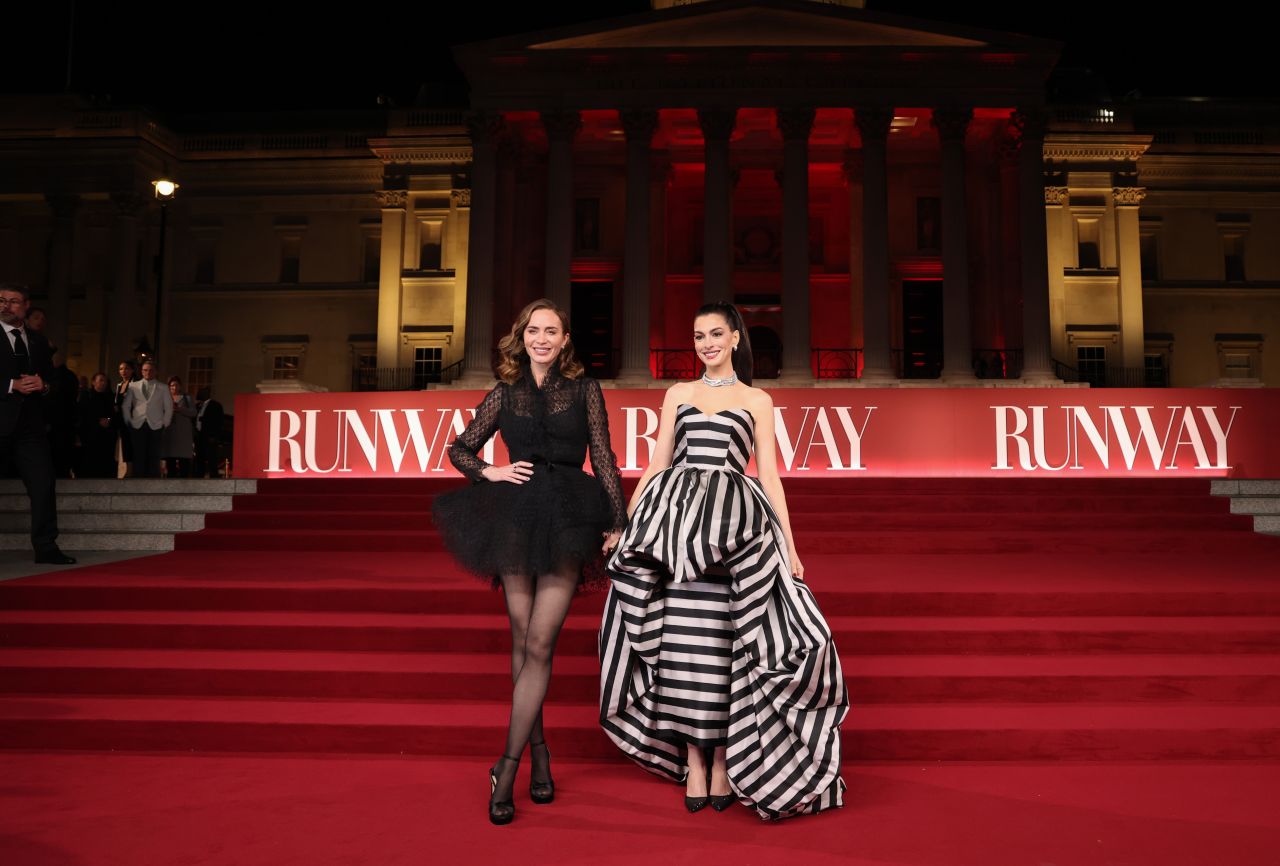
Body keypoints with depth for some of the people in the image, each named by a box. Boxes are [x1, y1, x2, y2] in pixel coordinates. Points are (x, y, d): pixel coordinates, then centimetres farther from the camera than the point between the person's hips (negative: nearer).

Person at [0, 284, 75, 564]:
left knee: (43, 485, -2)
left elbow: (51, 378, 18)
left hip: (30, 424, 4)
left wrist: (42, 385, -2)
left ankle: (46, 547, 1)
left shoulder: (38, 342, 17)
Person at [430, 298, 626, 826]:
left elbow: (603, 460, 5)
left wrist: (618, 522, 0)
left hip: (568, 519, -2)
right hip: (516, 518, 2)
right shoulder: (505, 395, 11)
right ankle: (539, 753, 22)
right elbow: (459, 449, 19)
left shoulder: (584, 390, 7)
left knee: (538, 644, -8)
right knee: (523, 642, 6)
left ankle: (507, 767, -2)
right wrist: (489, 472, 1)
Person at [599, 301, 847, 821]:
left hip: (734, 524, -2)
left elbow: (769, 473, 6)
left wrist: (789, 544, 1)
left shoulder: (757, 400, 10)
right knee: (680, 641, 1)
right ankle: (693, 761, 13)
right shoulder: (678, 394, 15)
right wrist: (624, 523, 8)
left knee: (727, 644, -2)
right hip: (673, 523, 2)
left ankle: (725, 761, 14)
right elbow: (656, 464, 13)